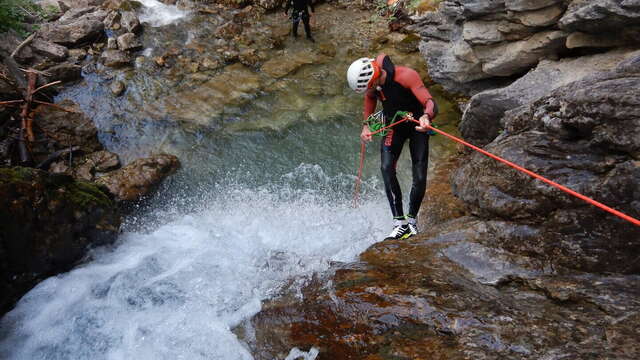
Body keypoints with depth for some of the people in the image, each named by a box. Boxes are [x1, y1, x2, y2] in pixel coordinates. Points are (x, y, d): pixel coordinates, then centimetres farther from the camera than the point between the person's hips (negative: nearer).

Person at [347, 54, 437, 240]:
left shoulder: (406, 76, -29)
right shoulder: (371, 84, -13)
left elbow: (430, 103, -37)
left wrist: (426, 117, -59)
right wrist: (366, 125, 1)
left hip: (417, 126, -3)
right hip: (393, 126, 3)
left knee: (420, 178, -10)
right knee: (386, 168, -20)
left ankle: (412, 219, 14)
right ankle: (399, 221, -16)